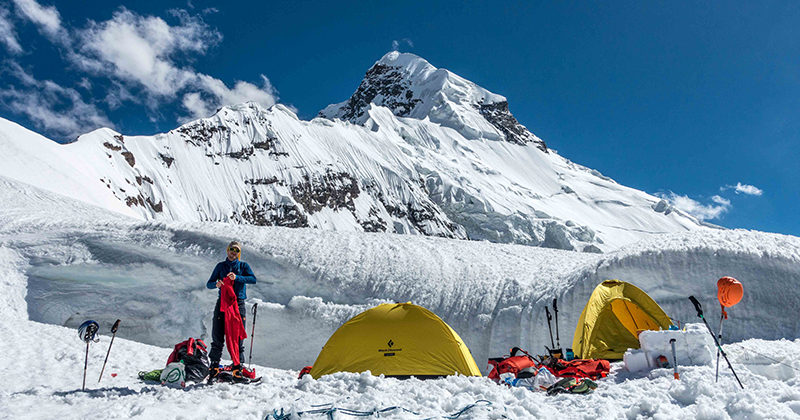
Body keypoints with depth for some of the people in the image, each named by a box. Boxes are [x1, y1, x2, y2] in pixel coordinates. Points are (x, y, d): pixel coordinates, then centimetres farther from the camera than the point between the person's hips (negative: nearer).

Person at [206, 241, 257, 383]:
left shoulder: (243, 266, 10)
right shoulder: (220, 266, 15)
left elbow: (253, 279, -7)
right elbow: (208, 284, 11)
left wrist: (237, 277, -21)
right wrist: (216, 284, -12)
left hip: (238, 303, -1)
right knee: (217, 336, -3)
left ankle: (237, 368, 3)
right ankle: (214, 367, 3)